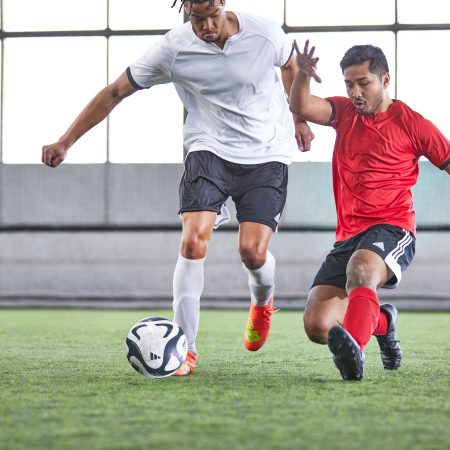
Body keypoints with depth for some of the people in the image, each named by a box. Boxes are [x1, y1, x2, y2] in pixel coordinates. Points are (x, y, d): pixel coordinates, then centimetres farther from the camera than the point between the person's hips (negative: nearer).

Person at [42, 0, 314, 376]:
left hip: (268, 155, 0)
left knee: (253, 250, -13)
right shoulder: (173, 49, -12)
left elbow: (290, 63, 12)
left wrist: (299, 119, 20)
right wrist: (65, 143, -9)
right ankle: (186, 350, -12)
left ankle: (262, 303, 26)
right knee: (193, 240, -20)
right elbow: (115, 92, -5)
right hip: (210, 149, 1)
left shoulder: (264, 33, -13)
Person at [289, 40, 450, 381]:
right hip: (348, 236, 5)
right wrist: (303, 75, -23)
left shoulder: (411, 123, 4)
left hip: (392, 229, -5)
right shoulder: (345, 112, 15)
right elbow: (302, 107, -3)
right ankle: (381, 322, 21)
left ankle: (354, 350, -64)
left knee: (361, 267, -41)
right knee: (317, 325, -10)